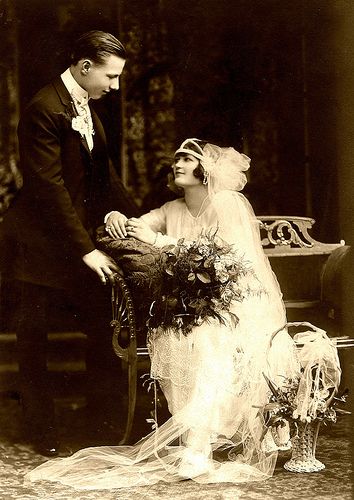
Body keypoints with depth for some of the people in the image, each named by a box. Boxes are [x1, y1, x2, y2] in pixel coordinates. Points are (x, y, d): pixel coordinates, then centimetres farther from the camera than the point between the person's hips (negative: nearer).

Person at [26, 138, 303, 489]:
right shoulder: (172, 210, 12)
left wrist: (158, 240, -24)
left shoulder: (229, 204, -10)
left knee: (206, 343, -34)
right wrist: (116, 219, -14)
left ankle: (200, 450, -35)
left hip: (242, 306, -6)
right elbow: (133, 228, 11)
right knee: (166, 337, -24)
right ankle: (192, 437, -21)